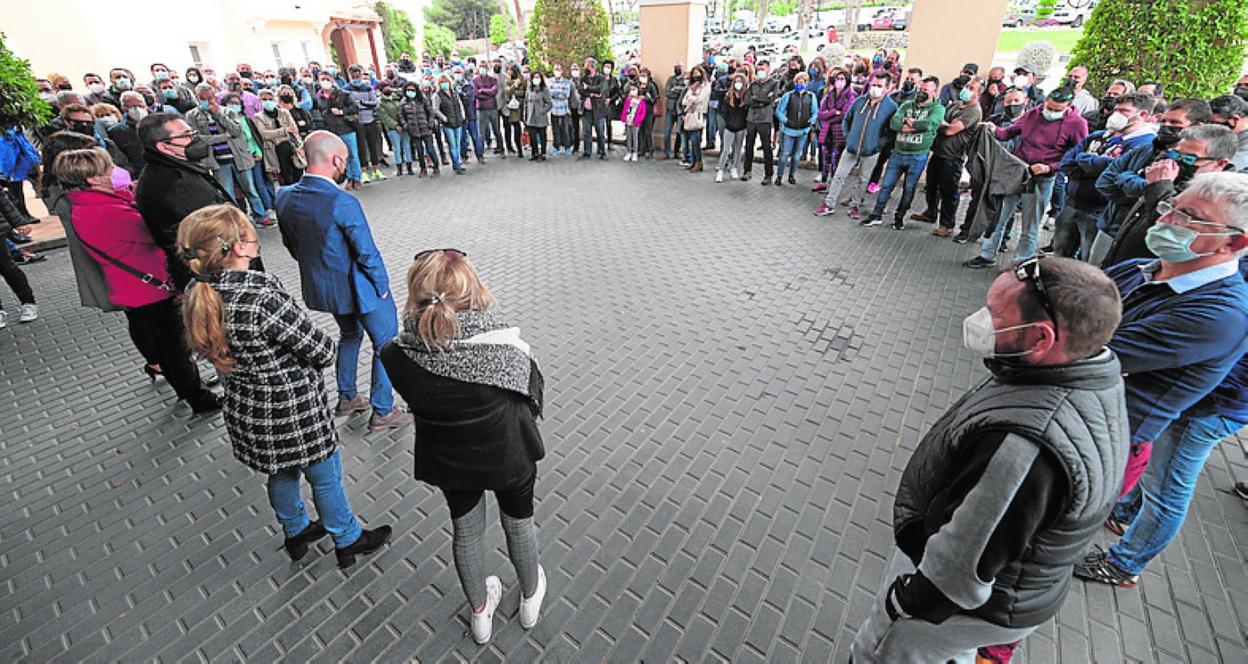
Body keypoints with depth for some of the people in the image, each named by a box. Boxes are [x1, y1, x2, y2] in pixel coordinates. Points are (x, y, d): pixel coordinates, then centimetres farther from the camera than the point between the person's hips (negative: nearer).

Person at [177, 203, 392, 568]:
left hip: (246, 410, 7)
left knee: (282, 473, 28)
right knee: (325, 475, 16)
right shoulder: (262, 298, -33)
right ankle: (348, 540, 37)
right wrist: (323, 344, -3)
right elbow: (323, 351, -24)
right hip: (293, 411, -7)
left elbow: (223, 353, 7)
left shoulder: (198, 295, -7)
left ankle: (296, 532, 51)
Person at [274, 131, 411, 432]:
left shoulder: (285, 198, -5)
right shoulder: (342, 202, -28)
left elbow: (291, 245, 7)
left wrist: (317, 269, 19)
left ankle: (347, 398, 42)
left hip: (319, 287, 8)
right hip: (358, 288, -7)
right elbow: (367, 253, -22)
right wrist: (382, 286, -7)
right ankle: (382, 412, 19)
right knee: (386, 345, 11)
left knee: (350, 335, 30)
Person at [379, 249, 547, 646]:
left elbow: (415, 401, -5)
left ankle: (481, 613, 52)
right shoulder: (507, 348, -33)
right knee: (518, 524, 26)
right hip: (509, 457, -1)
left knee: (465, 531, 28)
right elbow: (533, 397, -15)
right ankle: (531, 599, 53)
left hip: (447, 462, 2)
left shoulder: (399, 357, -26)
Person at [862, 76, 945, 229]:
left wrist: (909, 121, -10)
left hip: (918, 156, -3)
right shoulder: (907, 105, 8)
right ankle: (876, 215, 14)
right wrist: (917, 126, -17)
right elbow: (894, 122, -9)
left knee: (909, 189, 7)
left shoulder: (937, 108, -3)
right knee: (886, 185, 5)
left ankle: (899, 217, 21)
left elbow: (928, 124, -23)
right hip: (898, 153, 3)